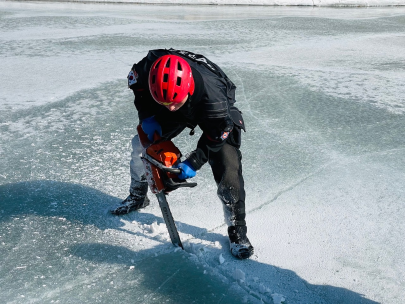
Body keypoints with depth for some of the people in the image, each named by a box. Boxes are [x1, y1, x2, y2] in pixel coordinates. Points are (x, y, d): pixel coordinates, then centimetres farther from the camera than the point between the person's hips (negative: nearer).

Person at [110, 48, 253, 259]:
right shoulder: (151, 65, -34)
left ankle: (237, 230, 4)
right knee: (142, 143, 4)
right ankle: (138, 197, 30)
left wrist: (194, 163, -26)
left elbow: (216, 134, -25)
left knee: (228, 171, -16)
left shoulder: (213, 96, -44)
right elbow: (135, 80, -9)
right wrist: (146, 116, -18)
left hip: (218, 116, -4)